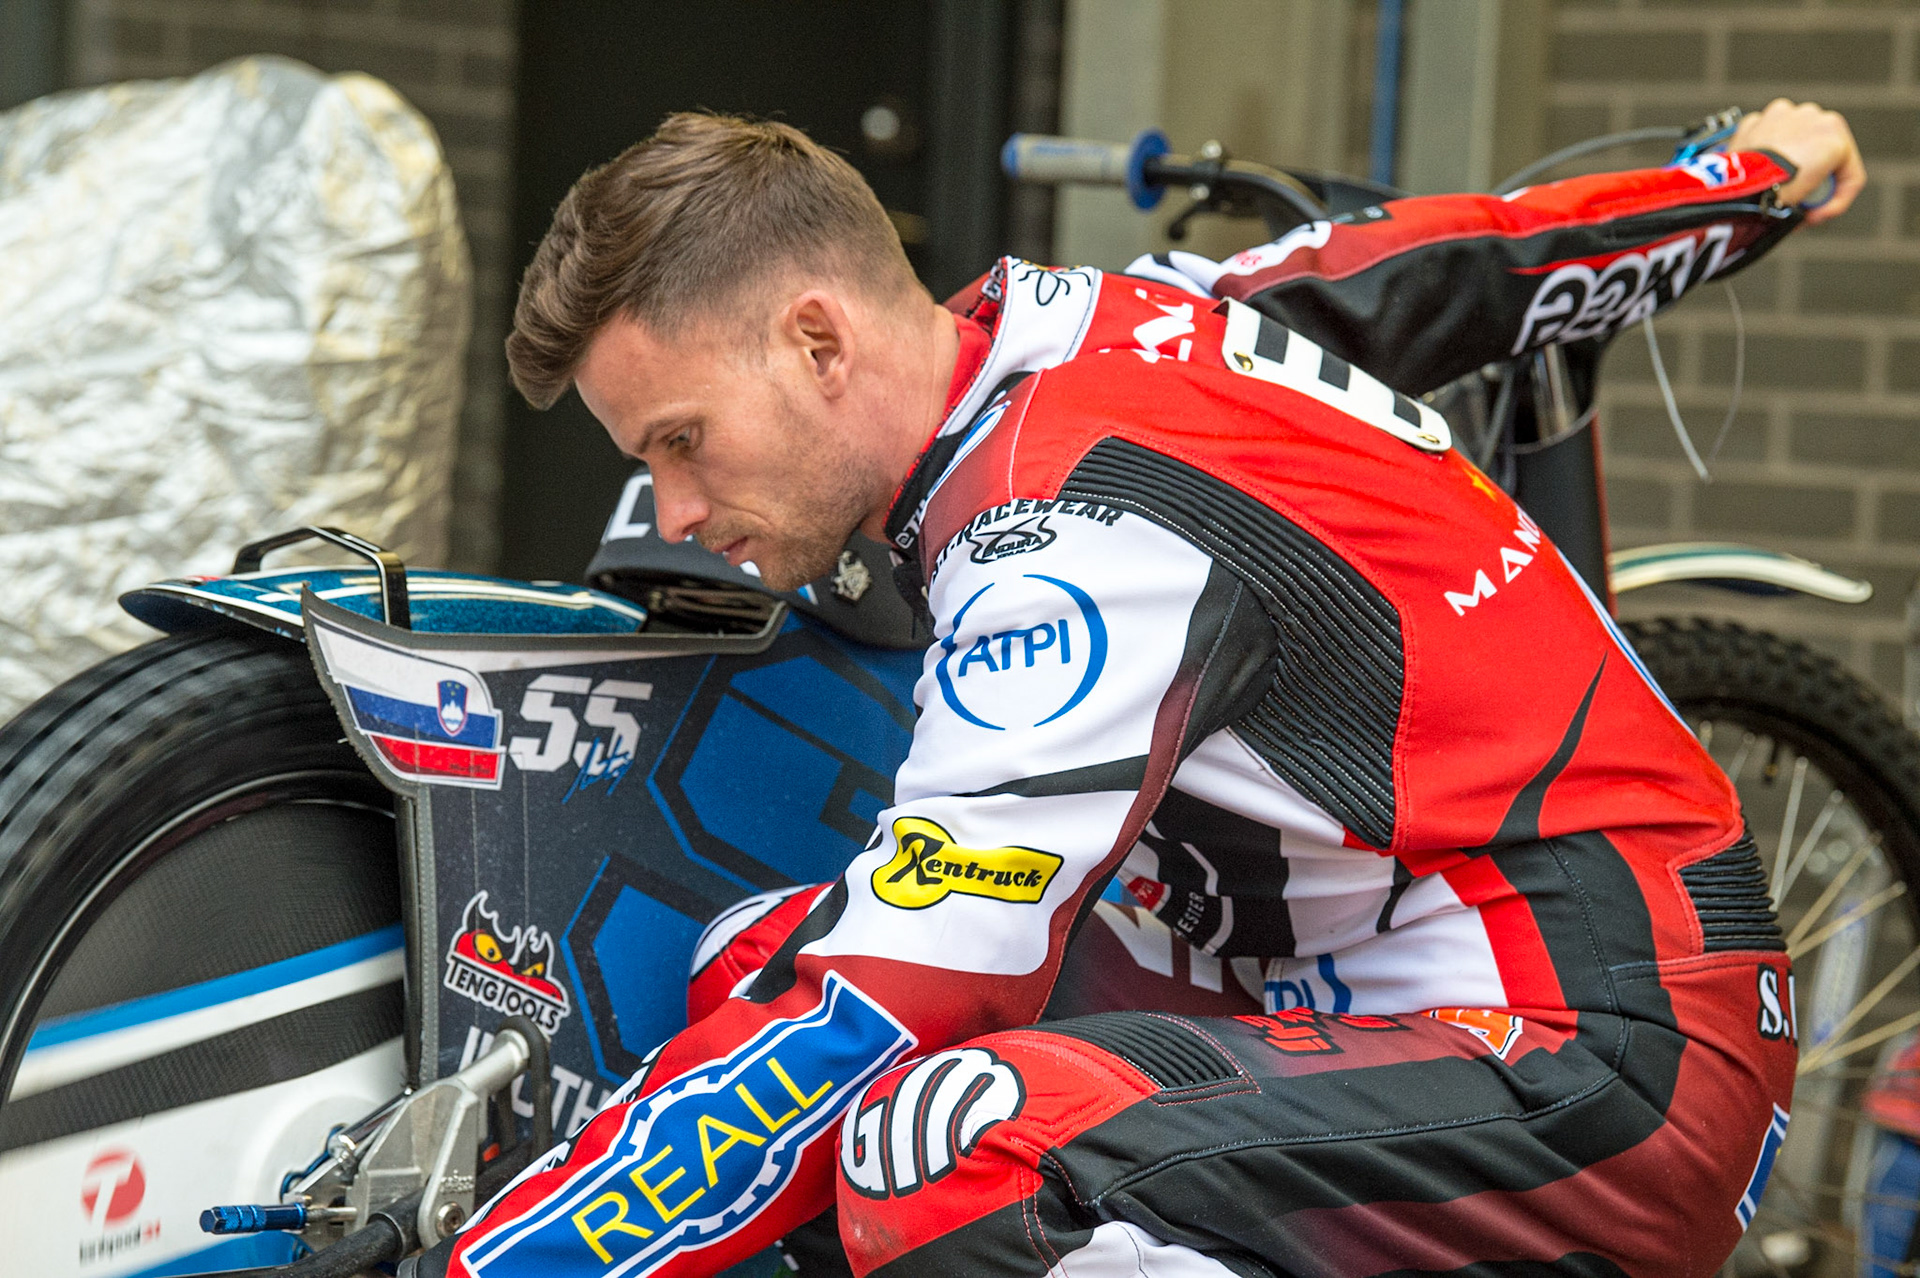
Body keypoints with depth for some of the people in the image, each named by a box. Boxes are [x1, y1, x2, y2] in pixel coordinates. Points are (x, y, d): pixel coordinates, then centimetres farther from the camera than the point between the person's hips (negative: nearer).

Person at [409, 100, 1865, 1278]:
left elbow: (864, 1021, -25)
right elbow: (1456, 260, 22)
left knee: (947, 1142, -36)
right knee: (763, 960, 9)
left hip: (1607, 1072, -10)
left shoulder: (1089, 535, -21)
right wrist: (1748, 178, 41)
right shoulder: (1099, 315, 5)